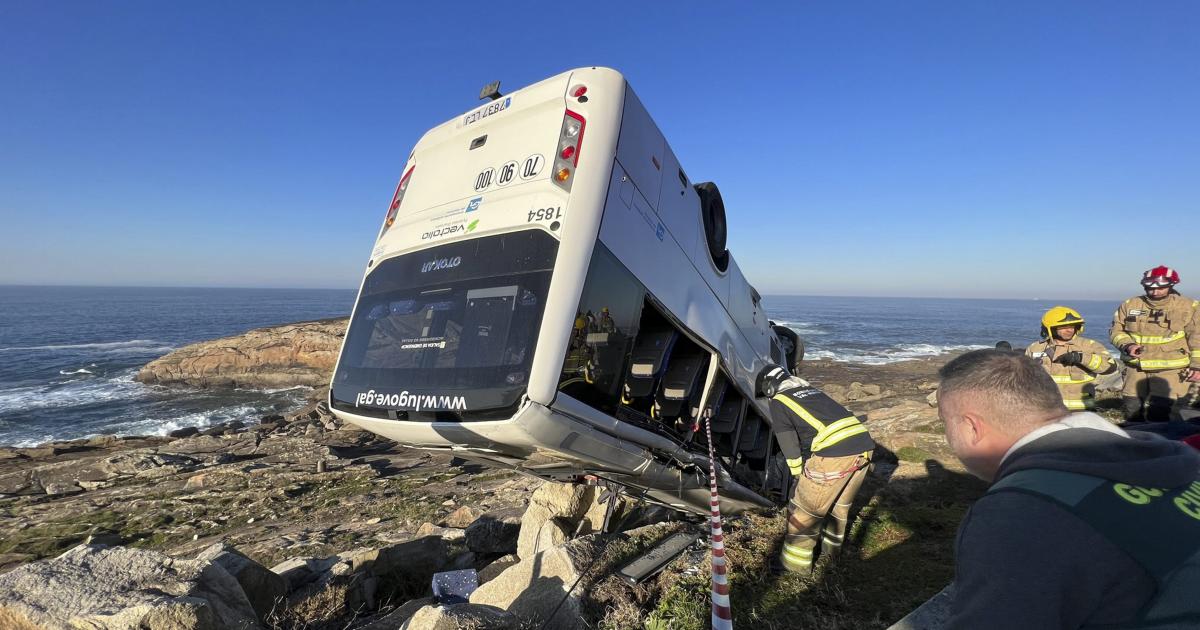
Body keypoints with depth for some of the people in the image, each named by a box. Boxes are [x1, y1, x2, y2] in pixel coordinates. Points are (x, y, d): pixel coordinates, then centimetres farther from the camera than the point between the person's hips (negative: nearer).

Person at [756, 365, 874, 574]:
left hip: (834, 453, -8)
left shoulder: (778, 401, 8)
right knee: (841, 504, 27)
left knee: (804, 508, 8)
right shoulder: (812, 390, 29)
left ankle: (795, 563, 20)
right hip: (864, 446, 8)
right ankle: (831, 548, 45)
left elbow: (789, 445, 4)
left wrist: (799, 475, 17)